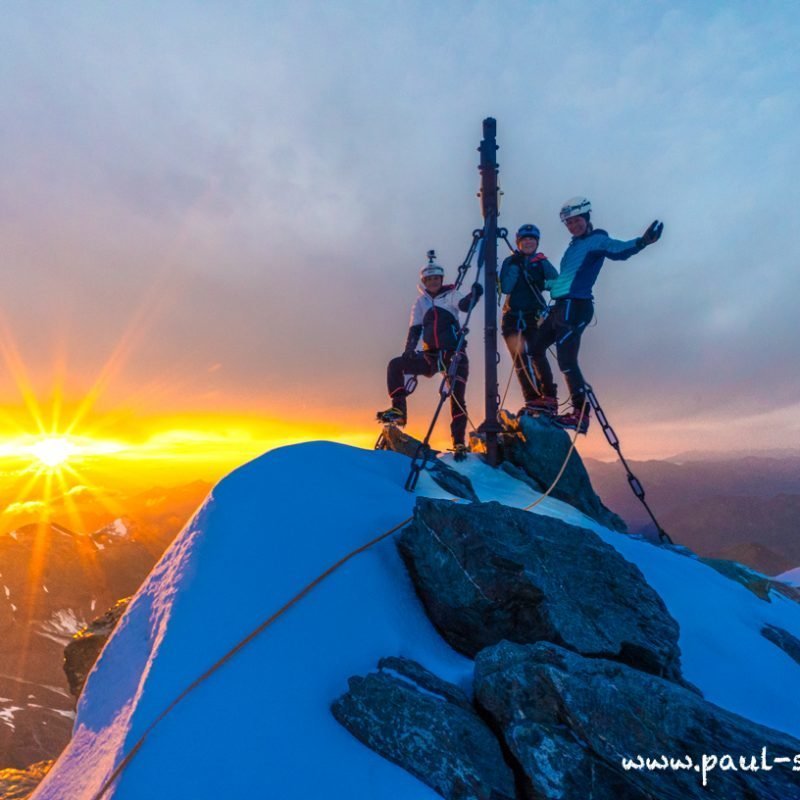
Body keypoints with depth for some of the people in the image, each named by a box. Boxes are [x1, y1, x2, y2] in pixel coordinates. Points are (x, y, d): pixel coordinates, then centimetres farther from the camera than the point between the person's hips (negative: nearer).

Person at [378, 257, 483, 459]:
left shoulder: (450, 295, 3)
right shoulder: (420, 302, 12)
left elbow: (464, 305, -18)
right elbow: (415, 329, 4)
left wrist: (474, 295, -40)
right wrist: (409, 350, -13)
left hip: (454, 353, -3)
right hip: (431, 355, 3)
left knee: (457, 398, -9)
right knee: (395, 365, -15)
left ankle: (459, 443, -3)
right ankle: (398, 409, -16)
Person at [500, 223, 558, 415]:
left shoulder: (541, 262, 8)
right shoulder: (510, 261, 7)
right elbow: (505, 288, -7)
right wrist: (515, 266, -13)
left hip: (535, 316, -1)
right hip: (513, 316, 1)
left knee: (538, 356, -16)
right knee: (520, 360, -6)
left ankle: (547, 398, -16)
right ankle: (533, 400, -5)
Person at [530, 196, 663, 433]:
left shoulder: (596, 240, -3)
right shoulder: (575, 245, 21)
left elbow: (619, 250, -24)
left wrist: (642, 241, -42)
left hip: (575, 306, -9)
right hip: (562, 306, 9)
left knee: (566, 360, -17)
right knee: (536, 348, 14)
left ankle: (580, 414, -14)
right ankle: (549, 398, 23)